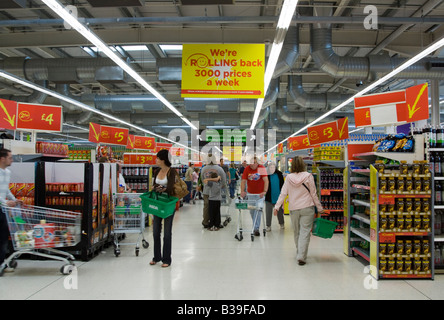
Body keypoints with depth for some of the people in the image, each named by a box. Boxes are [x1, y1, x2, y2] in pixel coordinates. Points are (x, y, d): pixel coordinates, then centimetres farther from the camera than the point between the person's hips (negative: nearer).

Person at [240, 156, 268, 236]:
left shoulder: (262, 168, -13)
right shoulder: (247, 169, -5)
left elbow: (266, 180, -19)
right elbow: (243, 181, -8)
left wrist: (265, 191, -31)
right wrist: (242, 191, -22)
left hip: (260, 194, -3)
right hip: (250, 194, 3)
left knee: (258, 210, -13)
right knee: (252, 211, 10)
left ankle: (256, 228, -7)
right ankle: (255, 225, 32)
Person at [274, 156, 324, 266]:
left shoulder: (289, 177, -3)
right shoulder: (308, 176, -7)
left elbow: (283, 193, -4)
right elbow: (313, 194, -3)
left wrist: (277, 207, 1)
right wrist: (319, 208, 6)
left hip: (293, 209, 3)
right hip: (307, 208, -2)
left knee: (297, 232, 17)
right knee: (305, 232, -2)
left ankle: (299, 254, 30)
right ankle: (301, 257, -9)